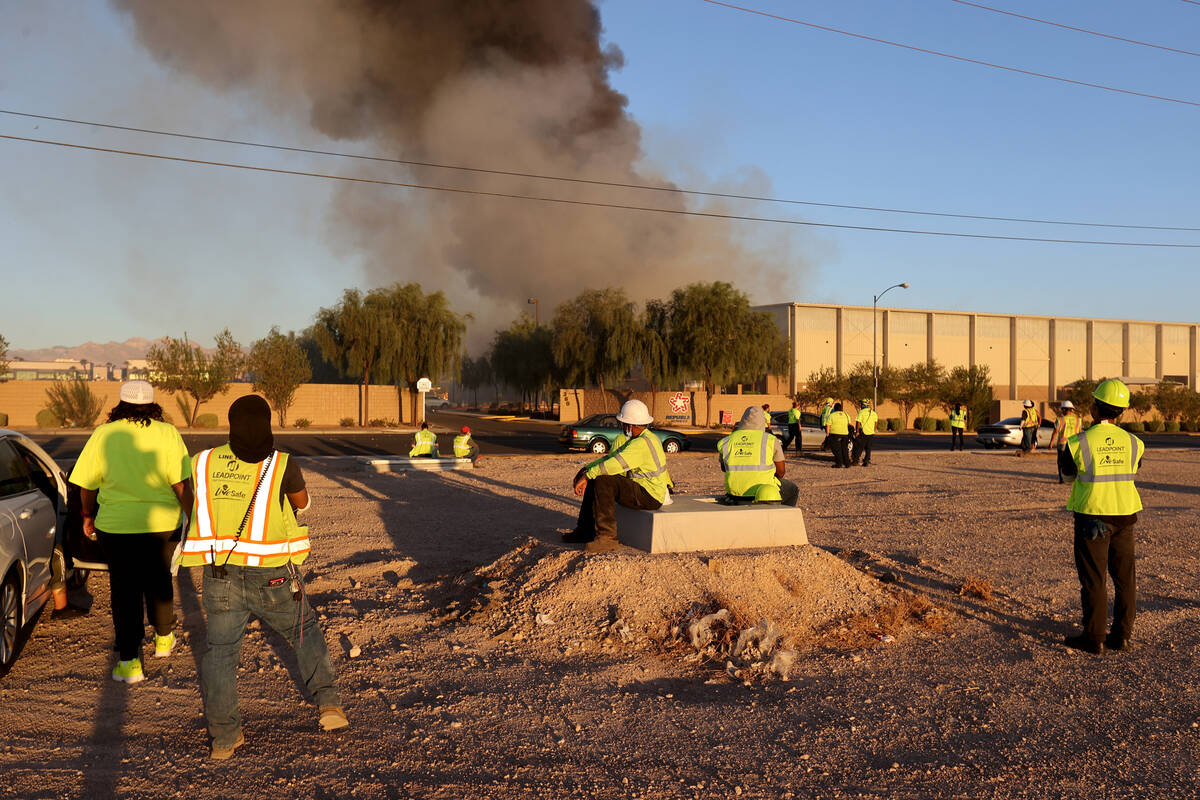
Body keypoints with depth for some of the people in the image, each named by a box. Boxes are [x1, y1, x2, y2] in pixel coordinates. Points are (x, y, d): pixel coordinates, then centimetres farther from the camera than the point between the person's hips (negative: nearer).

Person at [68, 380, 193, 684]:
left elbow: (86, 485, 2)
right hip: (162, 523, 1)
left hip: (116, 525, 0)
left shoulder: (103, 435, -4)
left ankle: (129, 661, 7)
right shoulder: (167, 434, -8)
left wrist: (89, 517, 18)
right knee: (158, 582, 20)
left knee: (125, 591, 8)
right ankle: (163, 638, 38)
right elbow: (182, 484, -11)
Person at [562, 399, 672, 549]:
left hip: (650, 496, -10)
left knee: (603, 481, -24)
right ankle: (586, 530, 15)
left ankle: (607, 536, -21)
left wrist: (586, 476, -25)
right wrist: (585, 469, 0)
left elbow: (615, 464, -31)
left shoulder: (643, 443, -24)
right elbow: (609, 458, 13)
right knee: (594, 481, 10)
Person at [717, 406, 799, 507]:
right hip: (762, 490, -4)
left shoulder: (727, 441, 1)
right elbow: (781, 471, -2)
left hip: (734, 490, 4)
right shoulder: (771, 440, -7)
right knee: (793, 490, 25)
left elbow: (724, 468, 16)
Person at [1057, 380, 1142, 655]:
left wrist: (1062, 450, 24)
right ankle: (1122, 635, 18)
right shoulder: (1132, 442, -2)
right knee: (1124, 577, 12)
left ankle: (1094, 638, 6)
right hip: (1124, 514, 4)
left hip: (1092, 516, -4)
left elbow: (1067, 469, 4)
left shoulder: (1079, 442, -13)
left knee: (1093, 578, 2)